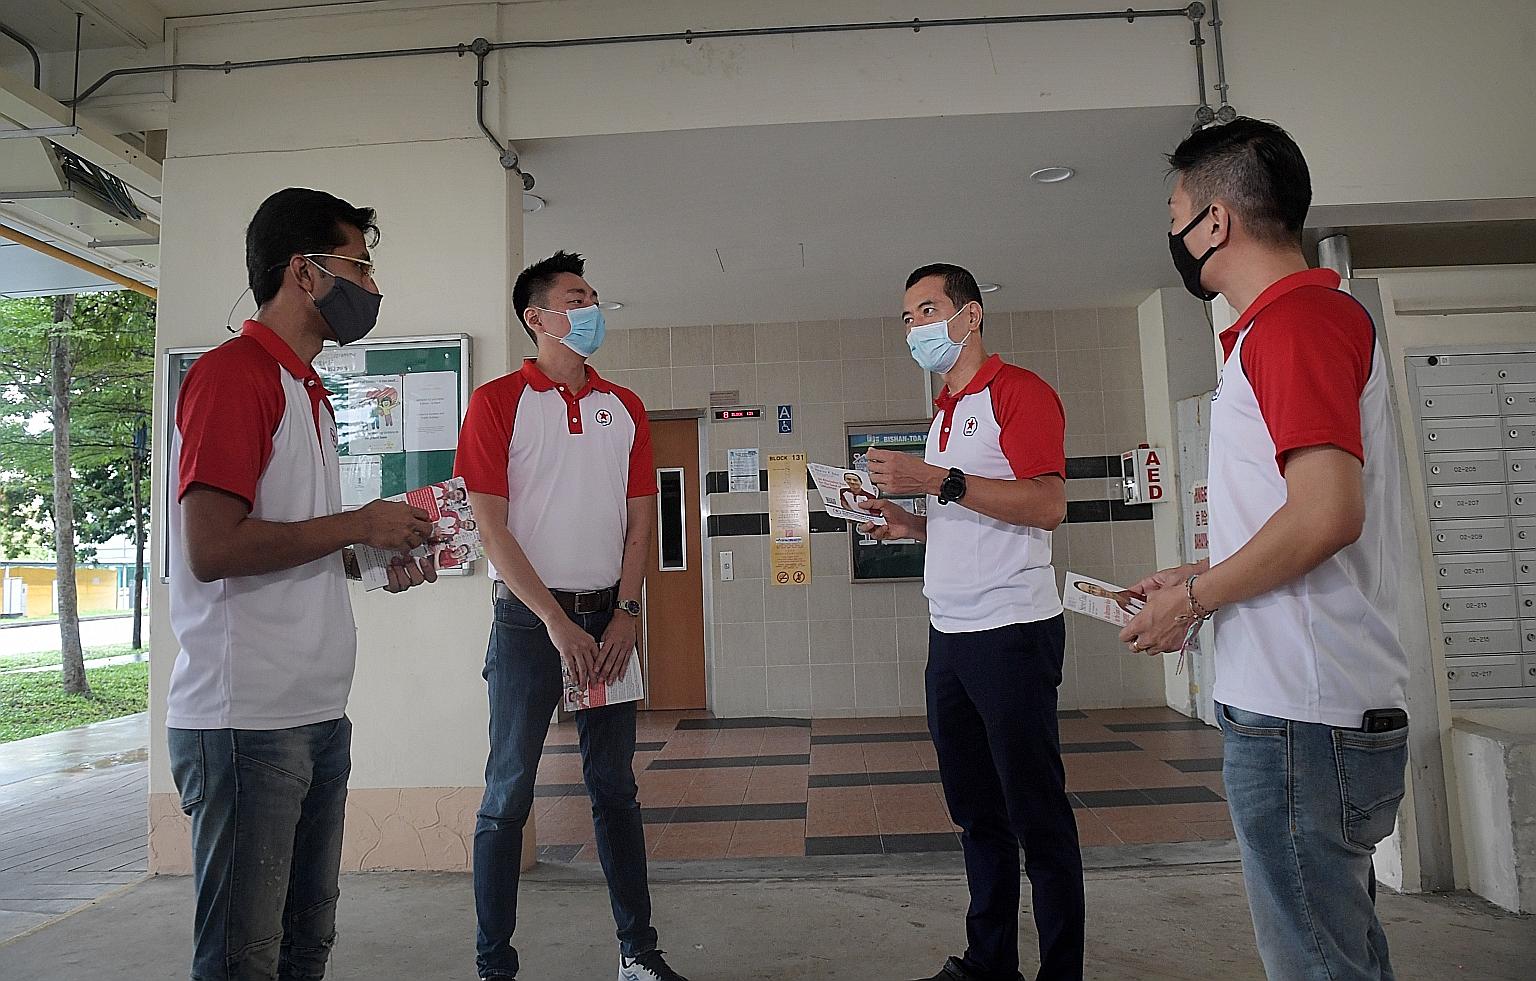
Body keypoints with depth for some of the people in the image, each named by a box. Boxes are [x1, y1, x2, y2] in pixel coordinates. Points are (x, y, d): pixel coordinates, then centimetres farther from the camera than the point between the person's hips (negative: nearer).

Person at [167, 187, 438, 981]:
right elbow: (211, 549, -21)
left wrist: (382, 561, 7)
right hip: (247, 717, -9)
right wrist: (358, 524, -12)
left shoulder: (309, 393, 17)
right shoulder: (233, 372, -12)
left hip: (319, 712, 9)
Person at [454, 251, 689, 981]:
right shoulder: (497, 401, -2)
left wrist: (625, 615, -3)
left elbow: (640, 521, 8)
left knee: (614, 787, 11)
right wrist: (557, 623, -13)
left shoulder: (624, 407, 10)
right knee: (509, 794, 4)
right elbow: (493, 529, -8)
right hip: (528, 619, -3)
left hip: (608, 618, 4)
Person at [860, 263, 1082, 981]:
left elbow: (1047, 504, -19)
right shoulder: (944, 413, 20)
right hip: (950, 635, 9)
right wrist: (912, 525, 10)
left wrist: (939, 481, -21)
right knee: (976, 811, 15)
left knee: (1036, 815, 1)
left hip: (1011, 633, -9)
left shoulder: (1017, 390, -6)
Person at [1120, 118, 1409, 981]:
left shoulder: (1295, 317, -14)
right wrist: (1204, 578, 16)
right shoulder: (1322, 312, 18)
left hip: (1301, 716, -11)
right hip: (1334, 711, 11)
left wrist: (1191, 599, -12)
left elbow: (1328, 513, -25)